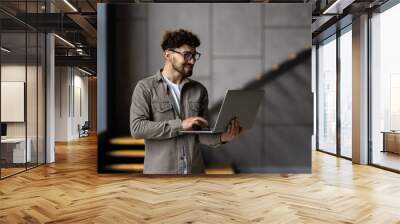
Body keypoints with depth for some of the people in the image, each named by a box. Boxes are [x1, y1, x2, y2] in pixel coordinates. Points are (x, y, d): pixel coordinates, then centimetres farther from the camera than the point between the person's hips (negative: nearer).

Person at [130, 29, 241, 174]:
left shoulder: (199, 90, 6)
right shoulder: (145, 87, -3)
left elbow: (202, 133, 5)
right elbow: (137, 128, -14)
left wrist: (221, 137, -16)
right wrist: (180, 124, -18)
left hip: (195, 171, 4)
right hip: (160, 172, -3)